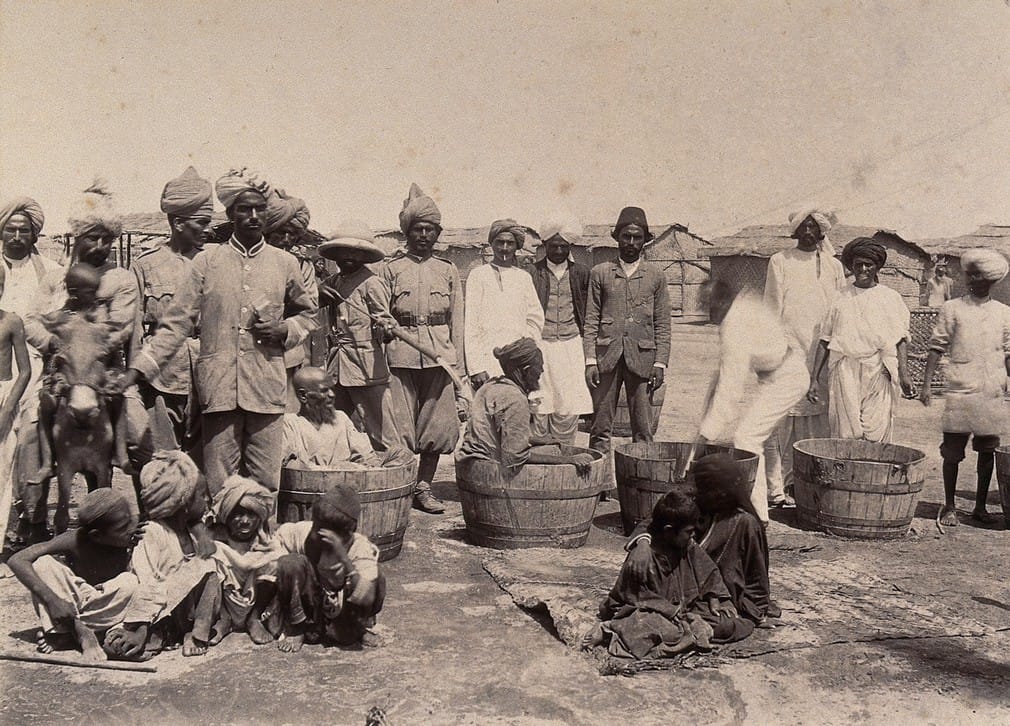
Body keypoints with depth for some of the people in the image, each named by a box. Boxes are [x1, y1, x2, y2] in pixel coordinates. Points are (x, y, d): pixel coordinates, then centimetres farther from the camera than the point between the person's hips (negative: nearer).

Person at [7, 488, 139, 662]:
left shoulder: (135, 538, -21)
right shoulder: (75, 540, -25)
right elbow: (16, 560, -29)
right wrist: (51, 598, -39)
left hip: (106, 606, 1)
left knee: (131, 581, -31)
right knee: (42, 563, -25)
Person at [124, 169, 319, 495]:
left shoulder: (285, 264, 10)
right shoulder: (207, 263, 6)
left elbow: (307, 312, 23)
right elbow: (176, 322, 4)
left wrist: (285, 330, 1)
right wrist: (139, 368, -5)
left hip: (268, 391, 1)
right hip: (218, 391, -1)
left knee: (266, 486, 3)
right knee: (219, 488, 2)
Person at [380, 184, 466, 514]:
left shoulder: (448, 271, 13)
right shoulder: (391, 268, 8)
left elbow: (457, 322, 13)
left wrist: (458, 367, 9)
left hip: (440, 356, 2)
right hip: (401, 354, -2)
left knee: (437, 425, 3)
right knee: (400, 427, -5)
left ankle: (424, 488, 16)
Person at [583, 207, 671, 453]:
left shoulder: (656, 275, 11)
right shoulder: (600, 273, 10)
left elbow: (662, 325, 9)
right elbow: (591, 321, 7)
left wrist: (660, 363, 0)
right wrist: (590, 360, -3)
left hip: (642, 357, 0)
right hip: (607, 356, 0)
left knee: (643, 429, 0)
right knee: (601, 426, 0)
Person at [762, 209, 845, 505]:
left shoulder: (834, 266, 15)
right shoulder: (780, 261, 6)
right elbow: (772, 309, 2)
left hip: (822, 355, 3)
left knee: (818, 420, 1)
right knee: (781, 422, -5)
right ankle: (776, 487, -2)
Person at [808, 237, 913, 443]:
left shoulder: (890, 298, 10)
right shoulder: (841, 298, 10)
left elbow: (901, 339, 7)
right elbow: (825, 342, 10)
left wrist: (903, 373, -8)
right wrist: (814, 379, 4)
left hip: (878, 374, 0)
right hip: (845, 371, 0)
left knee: (876, 435, -6)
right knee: (846, 435, -3)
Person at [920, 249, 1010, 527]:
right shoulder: (952, 308, 2)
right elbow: (937, 347, 1)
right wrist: (926, 384, -4)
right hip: (959, 391, -2)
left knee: (987, 451, 7)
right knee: (952, 451, 0)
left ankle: (980, 506, 19)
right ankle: (949, 507, 11)